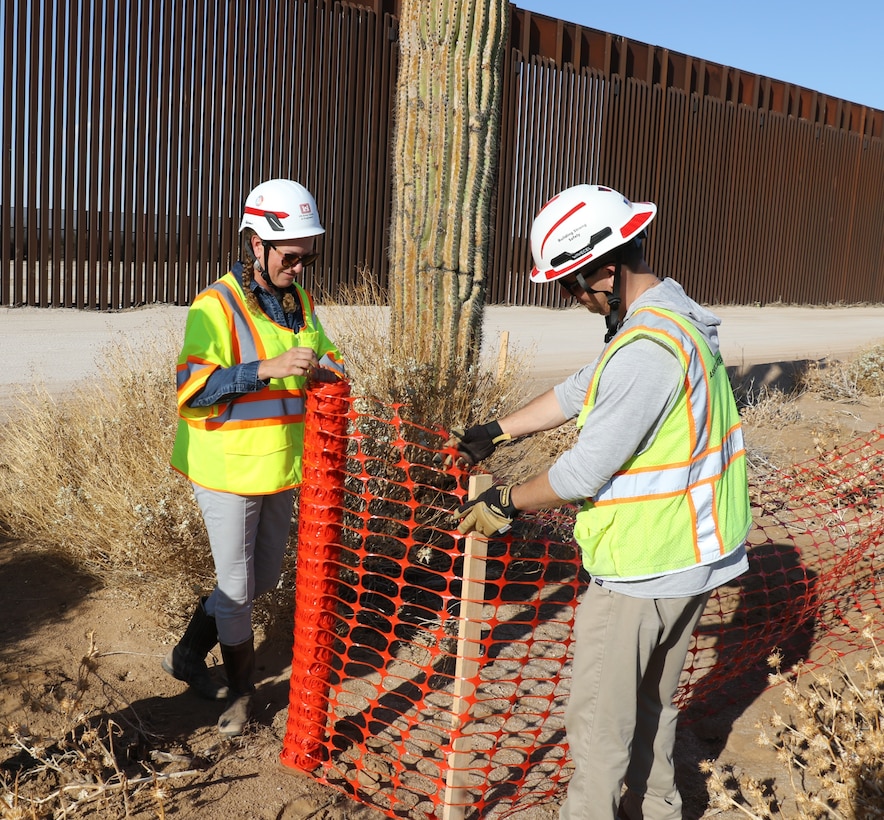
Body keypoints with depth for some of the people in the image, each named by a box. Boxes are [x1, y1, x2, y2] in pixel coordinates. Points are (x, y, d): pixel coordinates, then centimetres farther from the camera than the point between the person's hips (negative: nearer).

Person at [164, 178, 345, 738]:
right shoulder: (218, 304, -16)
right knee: (237, 589, 6)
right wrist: (266, 369, -34)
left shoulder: (301, 302, 5)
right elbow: (191, 388, -23)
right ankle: (242, 694, 28)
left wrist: (326, 368, -9)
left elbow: (327, 357, 16)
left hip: (282, 466, 7)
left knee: (264, 577, 20)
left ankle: (189, 655, 41)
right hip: (229, 469, -7)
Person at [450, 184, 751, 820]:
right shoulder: (674, 316, 6)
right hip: (693, 555, 10)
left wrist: (506, 504, -8)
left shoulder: (645, 350, -27)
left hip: (643, 568, -10)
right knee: (652, 702, 26)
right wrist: (495, 433, 14)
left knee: (599, 718, 7)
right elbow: (578, 393, 14)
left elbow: (585, 472, -24)